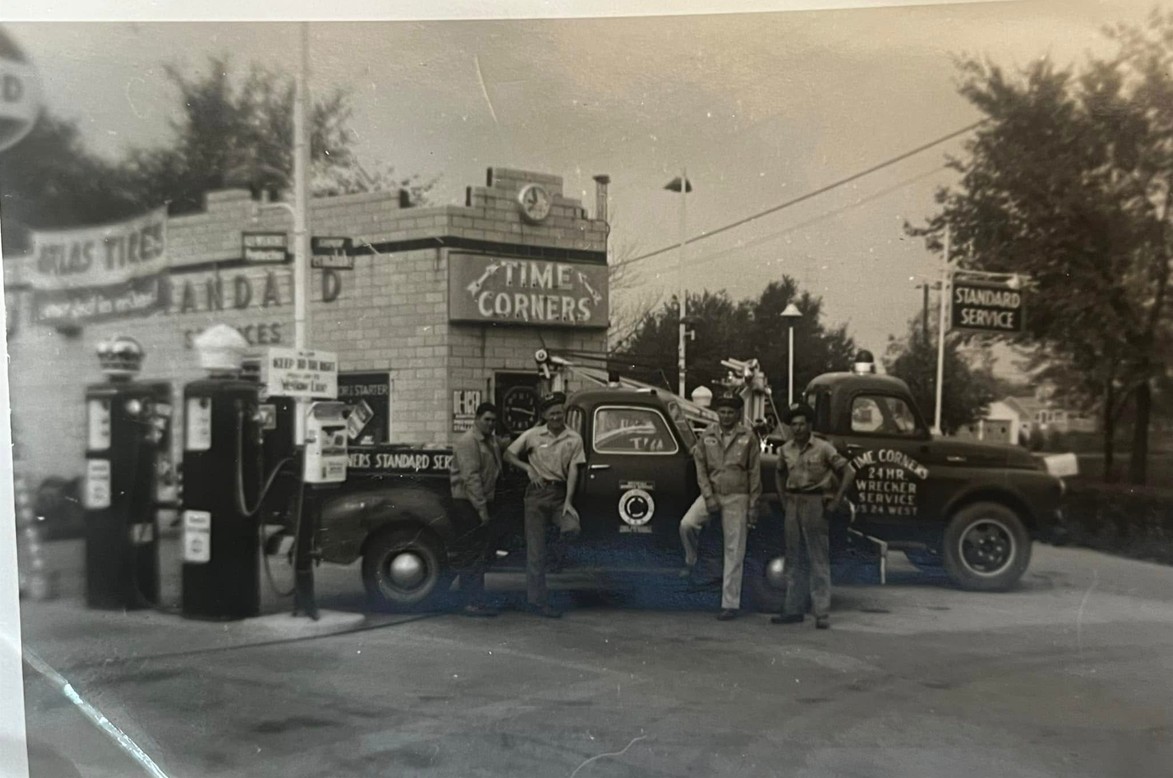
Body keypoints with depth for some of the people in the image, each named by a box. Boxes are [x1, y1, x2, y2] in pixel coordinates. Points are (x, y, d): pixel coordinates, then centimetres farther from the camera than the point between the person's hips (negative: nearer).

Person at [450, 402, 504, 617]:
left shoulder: (492, 441, 14)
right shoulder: (468, 441, -14)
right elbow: (471, 477, -20)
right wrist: (481, 509, -22)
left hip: (483, 502, 9)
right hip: (469, 502, -9)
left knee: (480, 552, 12)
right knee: (477, 552, -9)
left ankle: (473, 599, 21)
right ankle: (474, 603, -6)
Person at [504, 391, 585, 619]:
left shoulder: (574, 439, 3)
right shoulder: (533, 435, 1)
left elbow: (573, 470, -2)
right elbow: (508, 455, 9)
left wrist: (568, 501, -11)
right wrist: (529, 468, -7)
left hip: (560, 493, 1)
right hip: (538, 492, -1)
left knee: (572, 528, -25)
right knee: (536, 548, -2)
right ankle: (537, 600, 5)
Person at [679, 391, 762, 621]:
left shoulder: (748, 437, -2)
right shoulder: (707, 435, 3)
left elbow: (754, 473, -1)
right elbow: (700, 468, 2)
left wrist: (753, 506, -4)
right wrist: (709, 497, -9)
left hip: (737, 497, -2)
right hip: (711, 492, 2)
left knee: (734, 551, 0)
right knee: (687, 524, -23)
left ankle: (730, 604, 7)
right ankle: (690, 561, 7)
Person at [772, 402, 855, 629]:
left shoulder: (823, 448, -8)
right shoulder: (786, 450, 7)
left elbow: (848, 472, -6)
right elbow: (779, 474, 25)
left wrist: (836, 502, -9)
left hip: (815, 504, -5)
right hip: (793, 505, 6)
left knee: (819, 560, -4)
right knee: (794, 559, 10)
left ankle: (822, 613, -2)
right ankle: (794, 609, 18)